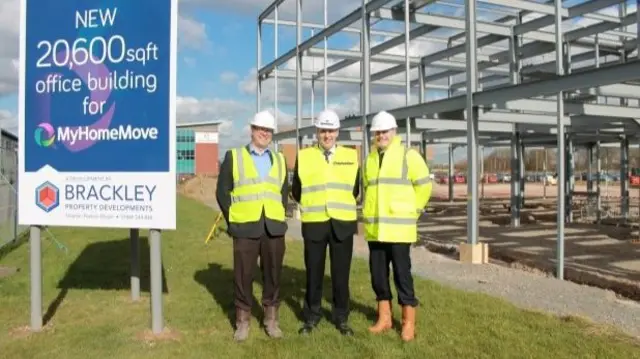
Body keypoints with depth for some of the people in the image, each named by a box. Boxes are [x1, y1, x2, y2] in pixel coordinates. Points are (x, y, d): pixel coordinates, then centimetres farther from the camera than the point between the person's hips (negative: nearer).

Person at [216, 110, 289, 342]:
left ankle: (271, 320, 19)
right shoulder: (233, 156, 6)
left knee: (273, 274, 6)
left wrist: (279, 217, 8)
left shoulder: (279, 160, 16)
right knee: (243, 275, 2)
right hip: (245, 227, -2)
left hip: (274, 227, 3)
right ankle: (242, 322, 14)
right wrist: (232, 220, -1)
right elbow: (222, 191, 4)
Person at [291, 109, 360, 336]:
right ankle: (311, 317, 22)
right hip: (313, 223, 0)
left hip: (343, 224, 0)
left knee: (341, 273, 6)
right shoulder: (303, 156, 3)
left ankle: (341, 319, 20)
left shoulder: (351, 156, 5)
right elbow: (296, 190, 10)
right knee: (313, 273, 8)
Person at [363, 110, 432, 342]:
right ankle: (384, 318, 23)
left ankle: (408, 323, 9)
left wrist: (411, 211, -1)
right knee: (378, 273, 10)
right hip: (374, 228, 6)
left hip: (398, 227, -5)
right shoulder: (369, 159, 14)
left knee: (402, 273, -2)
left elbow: (424, 185, -3)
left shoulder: (408, 155, -3)